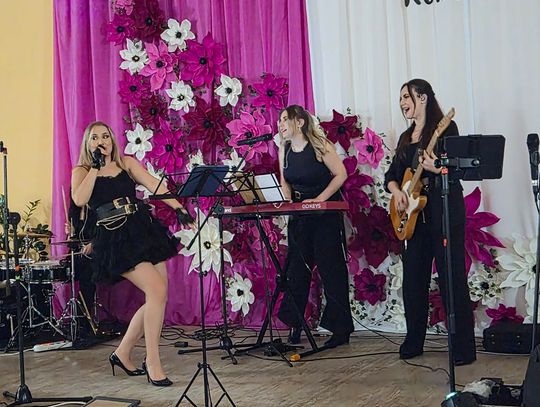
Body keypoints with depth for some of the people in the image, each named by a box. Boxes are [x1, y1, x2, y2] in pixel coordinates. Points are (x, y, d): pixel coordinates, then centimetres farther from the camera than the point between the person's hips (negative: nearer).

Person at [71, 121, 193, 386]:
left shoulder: (127, 163, 13)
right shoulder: (82, 172, 6)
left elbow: (153, 185, -2)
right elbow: (79, 200, -15)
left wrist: (178, 207, -17)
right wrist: (95, 167, -8)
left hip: (144, 230, 5)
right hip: (116, 240, -5)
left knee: (157, 297, 2)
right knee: (157, 291, -18)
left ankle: (123, 353, 20)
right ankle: (153, 363, -7)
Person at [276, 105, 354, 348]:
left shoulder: (320, 145, -12)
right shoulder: (284, 149, 5)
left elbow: (341, 174, -14)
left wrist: (319, 200, -20)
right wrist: (288, 201, -6)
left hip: (326, 212, -6)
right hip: (299, 214, 6)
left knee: (330, 268, -3)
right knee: (296, 269, 6)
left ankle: (341, 328, 5)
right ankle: (295, 326, 15)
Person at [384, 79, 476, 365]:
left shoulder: (445, 127, -3)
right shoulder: (406, 137, 19)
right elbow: (391, 174, 18)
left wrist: (436, 168, -32)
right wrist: (396, 191, -3)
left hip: (445, 213, -7)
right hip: (415, 215, 7)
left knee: (452, 279, -6)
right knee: (413, 280, 9)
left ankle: (464, 348, -1)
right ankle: (413, 342, 20)